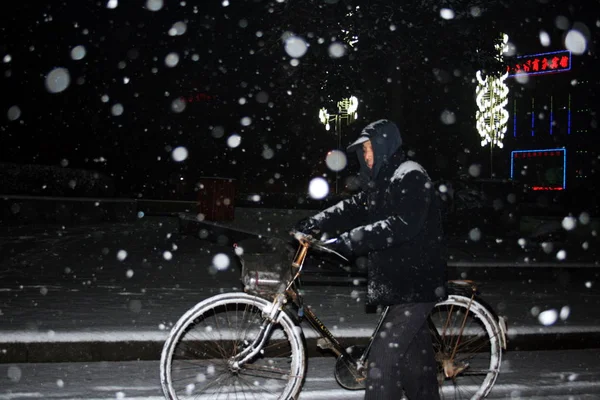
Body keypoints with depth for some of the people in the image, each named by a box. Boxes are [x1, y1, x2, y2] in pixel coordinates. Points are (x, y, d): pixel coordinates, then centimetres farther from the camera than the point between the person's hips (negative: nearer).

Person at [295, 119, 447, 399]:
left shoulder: (411, 177, -13)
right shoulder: (384, 180, 18)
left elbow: (403, 226, -26)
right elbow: (354, 208, 13)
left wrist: (352, 240, -31)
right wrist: (316, 223, -1)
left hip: (416, 286, -10)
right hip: (401, 285, 10)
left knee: (383, 356, -13)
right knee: (415, 359, 16)